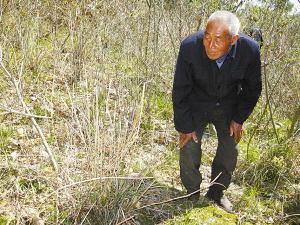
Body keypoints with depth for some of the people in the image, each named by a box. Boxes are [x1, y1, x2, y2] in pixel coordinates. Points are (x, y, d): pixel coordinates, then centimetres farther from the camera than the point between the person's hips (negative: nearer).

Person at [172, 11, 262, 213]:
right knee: (189, 148, -4)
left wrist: (239, 118, -3)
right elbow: (180, 90, -18)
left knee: (230, 150, 6)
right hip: (197, 103, -1)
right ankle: (192, 196, 22)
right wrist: (185, 125, -13)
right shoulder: (190, 47, -32)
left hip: (229, 104, 2)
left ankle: (217, 193, 31)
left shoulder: (250, 50, -28)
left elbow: (252, 88, -8)